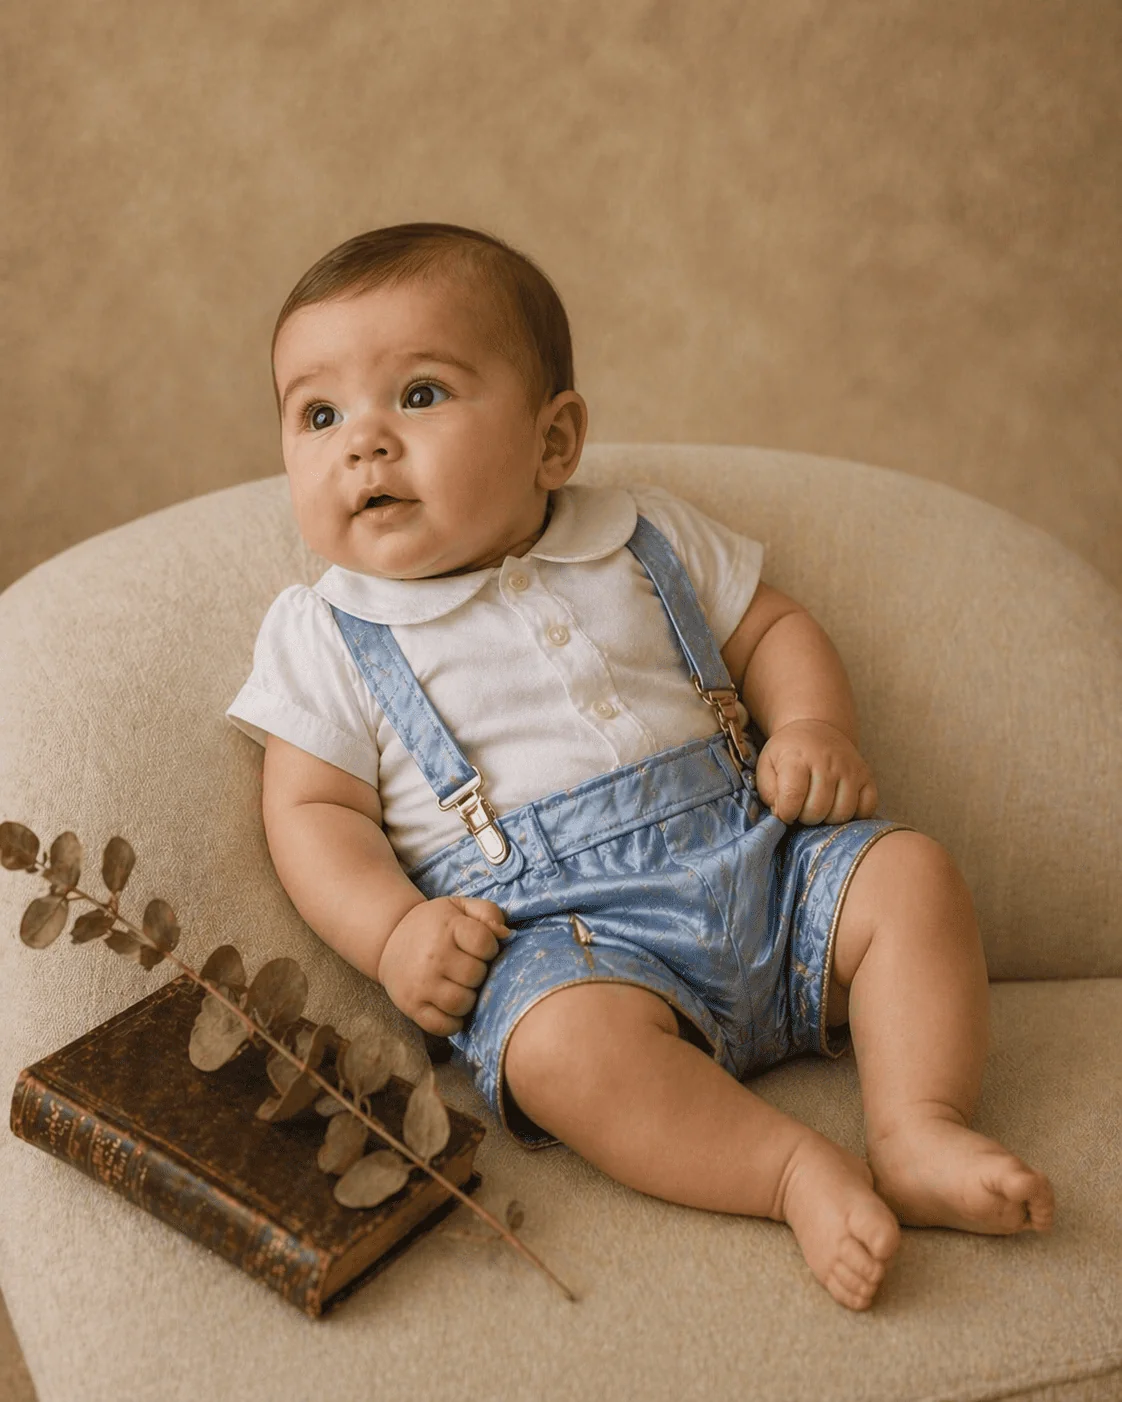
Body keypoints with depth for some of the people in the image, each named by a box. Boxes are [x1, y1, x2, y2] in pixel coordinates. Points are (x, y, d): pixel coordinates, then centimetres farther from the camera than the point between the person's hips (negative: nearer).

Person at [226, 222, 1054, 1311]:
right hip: (557, 934, -4)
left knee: (910, 874, -14)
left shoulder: (646, 541, 11)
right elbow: (314, 811, 1)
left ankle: (918, 1132, -15)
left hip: (750, 858, 4)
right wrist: (393, 933, -16)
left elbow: (772, 628, 18)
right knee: (566, 1037, -34)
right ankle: (799, 1172, -26)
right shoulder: (325, 638, 4)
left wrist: (817, 730, -3)